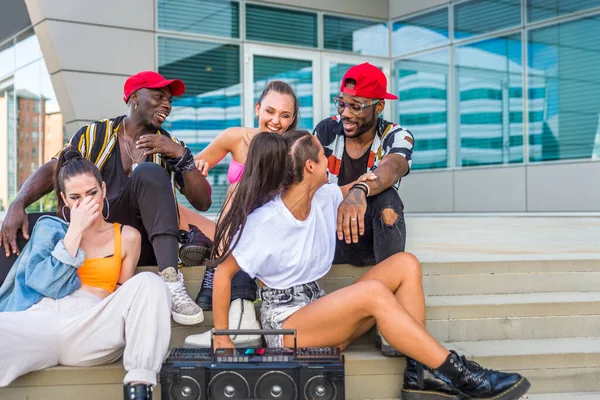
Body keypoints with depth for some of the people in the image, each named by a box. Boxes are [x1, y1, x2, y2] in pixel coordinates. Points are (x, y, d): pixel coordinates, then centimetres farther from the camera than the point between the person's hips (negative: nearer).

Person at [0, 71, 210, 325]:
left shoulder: (169, 145, 12)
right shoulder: (94, 135, 10)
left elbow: (203, 202, 5)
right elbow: (51, 171, -1)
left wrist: (181, 155, -8)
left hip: (146, 246, 0)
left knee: (149, 173, -27)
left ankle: (170, 281, -36)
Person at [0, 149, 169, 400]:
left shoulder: (127, 237, 18)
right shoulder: (49, 227, 19)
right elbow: (42, 283, 4)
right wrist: (75, 230, 2)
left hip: (91, 329, 2)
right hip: (40, 321, -2)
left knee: (149, 283, -28)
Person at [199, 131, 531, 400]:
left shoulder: (324, 199, 4)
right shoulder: (264, 221, -16)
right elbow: (223, 272, -10)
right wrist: (222, 338, -9)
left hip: (320, 310, 8)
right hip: (284, 322, -8)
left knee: (404, 264, -9)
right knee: (374, 292, -31)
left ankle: (418, 373, -19)